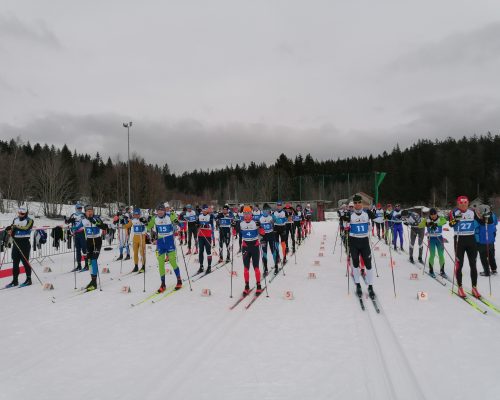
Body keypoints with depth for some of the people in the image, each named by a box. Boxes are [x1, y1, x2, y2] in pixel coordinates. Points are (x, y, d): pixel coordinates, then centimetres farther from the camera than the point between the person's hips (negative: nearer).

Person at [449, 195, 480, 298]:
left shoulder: (472, 212, 2)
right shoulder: (454, 212, -7)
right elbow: (451, 224, -21)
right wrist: (455, 219, -41)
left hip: (471, 239, 3)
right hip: (459, 240, -3)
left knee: (473, 265, 6)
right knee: (459, 265, 2)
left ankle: (474, 288, 15)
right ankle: (460, 288, 11)